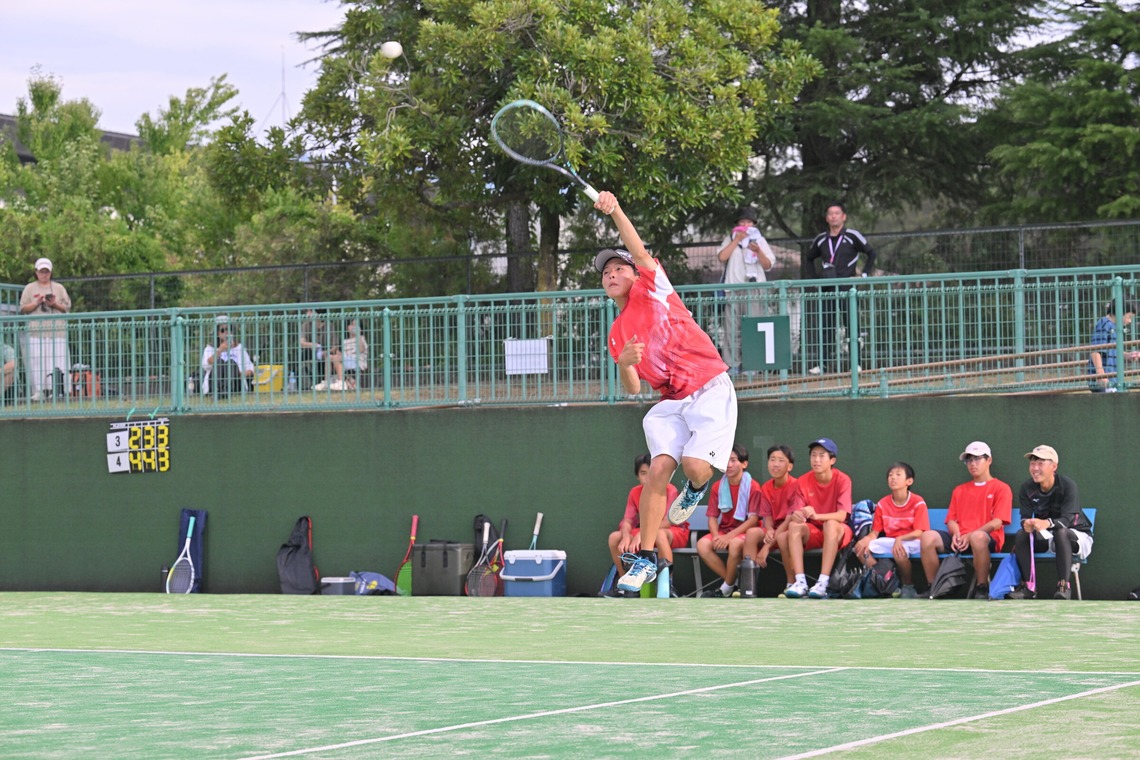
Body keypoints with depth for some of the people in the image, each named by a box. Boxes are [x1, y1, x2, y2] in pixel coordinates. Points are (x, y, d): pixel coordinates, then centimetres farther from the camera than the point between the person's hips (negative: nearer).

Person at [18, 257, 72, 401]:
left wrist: (55, 304, -6)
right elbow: (23, 309, 7)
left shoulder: (59, 288, 16)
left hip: (57, 330, 1)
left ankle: (55, 389, -11)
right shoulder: (29, 288, 13)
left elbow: (67, 307, 12)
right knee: (36, 361, -9)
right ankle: (38, 391, -9)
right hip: (36, 331, -1)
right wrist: (36, 303, -8)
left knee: (57, 361, -9)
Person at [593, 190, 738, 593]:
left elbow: (640, 251, -15)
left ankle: (696, 489, 18)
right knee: (659, 468, -13)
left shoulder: (651, 289, 4)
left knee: (695, 465, -22)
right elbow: (632, 389, 10)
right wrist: (624, 364, -13)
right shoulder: (617, 334, 15)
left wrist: (615, 211, -28)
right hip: (670, 402, 5)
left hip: (710, 390, -5)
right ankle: (646, 558, -5)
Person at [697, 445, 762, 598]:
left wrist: (729, 536, -24)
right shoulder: (717, 487, 6)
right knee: (702, 545, -25)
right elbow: (712, 517, 5)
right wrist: (716, 536, -18)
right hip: (723, 530, 5)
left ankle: (726, 588, -18)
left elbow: (753, 519, -14)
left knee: (735, 544, -39)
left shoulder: (753, 487, -8)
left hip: (744, 532, -5)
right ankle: (733, 582, -14)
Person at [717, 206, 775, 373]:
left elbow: (768, 265, 9)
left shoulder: (759, 240, 16)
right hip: (733, 289, 1)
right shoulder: (730, 240, 17)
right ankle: (732, 365, -5)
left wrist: (758, 251, -8)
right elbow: (722, 256, -2)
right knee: (731, 329, -5)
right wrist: (736, 240, -2)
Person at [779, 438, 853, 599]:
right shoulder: (803, 481, -2)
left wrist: (816, 515, -40)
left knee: (830, 524, -37)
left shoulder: (842, 480, -11)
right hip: (812, 532, 3)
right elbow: (797, 512, -10)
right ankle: (799, 583, -37)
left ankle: (823, 583, -44)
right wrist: (795, 516, -37)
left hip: (837, 531, -3)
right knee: (794, 525, -29)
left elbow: (842, 515, -22)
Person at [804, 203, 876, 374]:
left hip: (847, 289, -4)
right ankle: (822, 364, 4)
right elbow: (810, 258, 27)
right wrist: (815, 276, 14)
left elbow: (871, 253, 3)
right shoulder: (821, 240, 11)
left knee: (852, 326, -1)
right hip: (827, 290, 4)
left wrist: (865, 274, -4)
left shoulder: (852, 236, -3)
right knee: (825, 327, 2)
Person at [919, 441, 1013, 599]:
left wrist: (970, 535, -16)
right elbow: (951, 520, 17)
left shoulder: (1001, 488, 7)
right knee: (928, 537, -24)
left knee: (978, 537, -42)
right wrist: (956, 534, -8)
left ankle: (982, 589, -29)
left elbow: (997, 522, -4)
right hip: (959, 540, 5)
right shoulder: (960, 491, 25)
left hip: (988, 538, -5)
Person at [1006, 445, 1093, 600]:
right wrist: (1027, 524, -39)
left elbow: (1067, 519, -30)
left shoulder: (1067, 485, -20)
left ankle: (1063, 585, -39)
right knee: (1020, 534, -21)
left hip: (1076, 536, -5)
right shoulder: (1027, 488, -6)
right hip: (1047, 538, 5)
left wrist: (1047, 523, -51)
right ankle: (1028, 586, -20)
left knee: (1060, 532, -37)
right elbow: (1025, 518, -12)